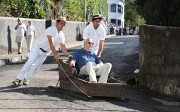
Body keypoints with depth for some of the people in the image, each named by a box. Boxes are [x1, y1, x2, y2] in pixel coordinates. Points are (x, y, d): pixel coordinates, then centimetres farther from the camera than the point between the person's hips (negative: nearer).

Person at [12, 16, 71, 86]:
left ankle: (26, 78, 15)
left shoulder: (62, 35, -2)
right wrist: (55, 54, -38)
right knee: (30, 62, -18)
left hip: (45, 52, 6)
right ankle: (19, 79, -16)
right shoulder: (51, 30, -24)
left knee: (36, 66, -2)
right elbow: (51, 43, -32)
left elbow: (63, 46, 1)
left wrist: (67, 55, -14)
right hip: (37, 47, -6)